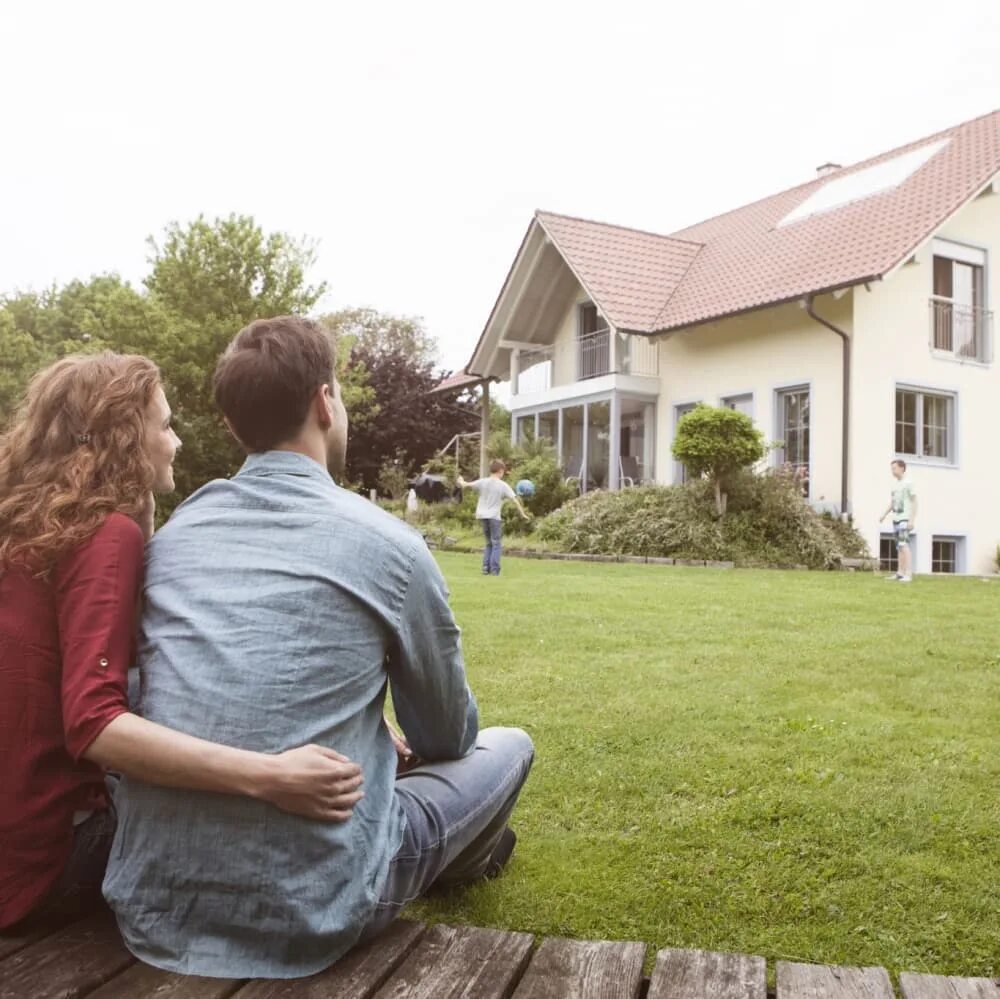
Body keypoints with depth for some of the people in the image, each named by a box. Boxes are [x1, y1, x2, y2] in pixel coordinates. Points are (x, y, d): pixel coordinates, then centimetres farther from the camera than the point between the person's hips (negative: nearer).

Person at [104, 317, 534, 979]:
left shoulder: (173, 533, 4)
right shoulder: (388, 543, -10)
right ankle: (455, 864, 46)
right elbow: (449, 736, 5)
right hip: (310, 913, -5)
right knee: (507, 748, 18)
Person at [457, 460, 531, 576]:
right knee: (496, 544, 3)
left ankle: (486, 568, 11)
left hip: (482, 516, 4)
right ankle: (494, 570, -5)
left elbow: (466, 485, 6)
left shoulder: (482, 482, 1)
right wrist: (523, 514, -2)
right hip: (494, 517, -4)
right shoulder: (503, 486, -7)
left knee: (489, 543, 18)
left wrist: (461, 481, 29)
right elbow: (515, 500, -8)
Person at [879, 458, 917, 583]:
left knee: (904, 545, -15)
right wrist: (884, 515, 8)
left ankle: (908, 574, -16)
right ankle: (900, 574, 12)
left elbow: (914, 502, -9)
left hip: (905, 520, -8)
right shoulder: (895, 485, 14)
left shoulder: (908, 483, -7)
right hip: (896, 519, 8)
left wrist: (912, 520, -16)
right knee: (899, 547, 9)